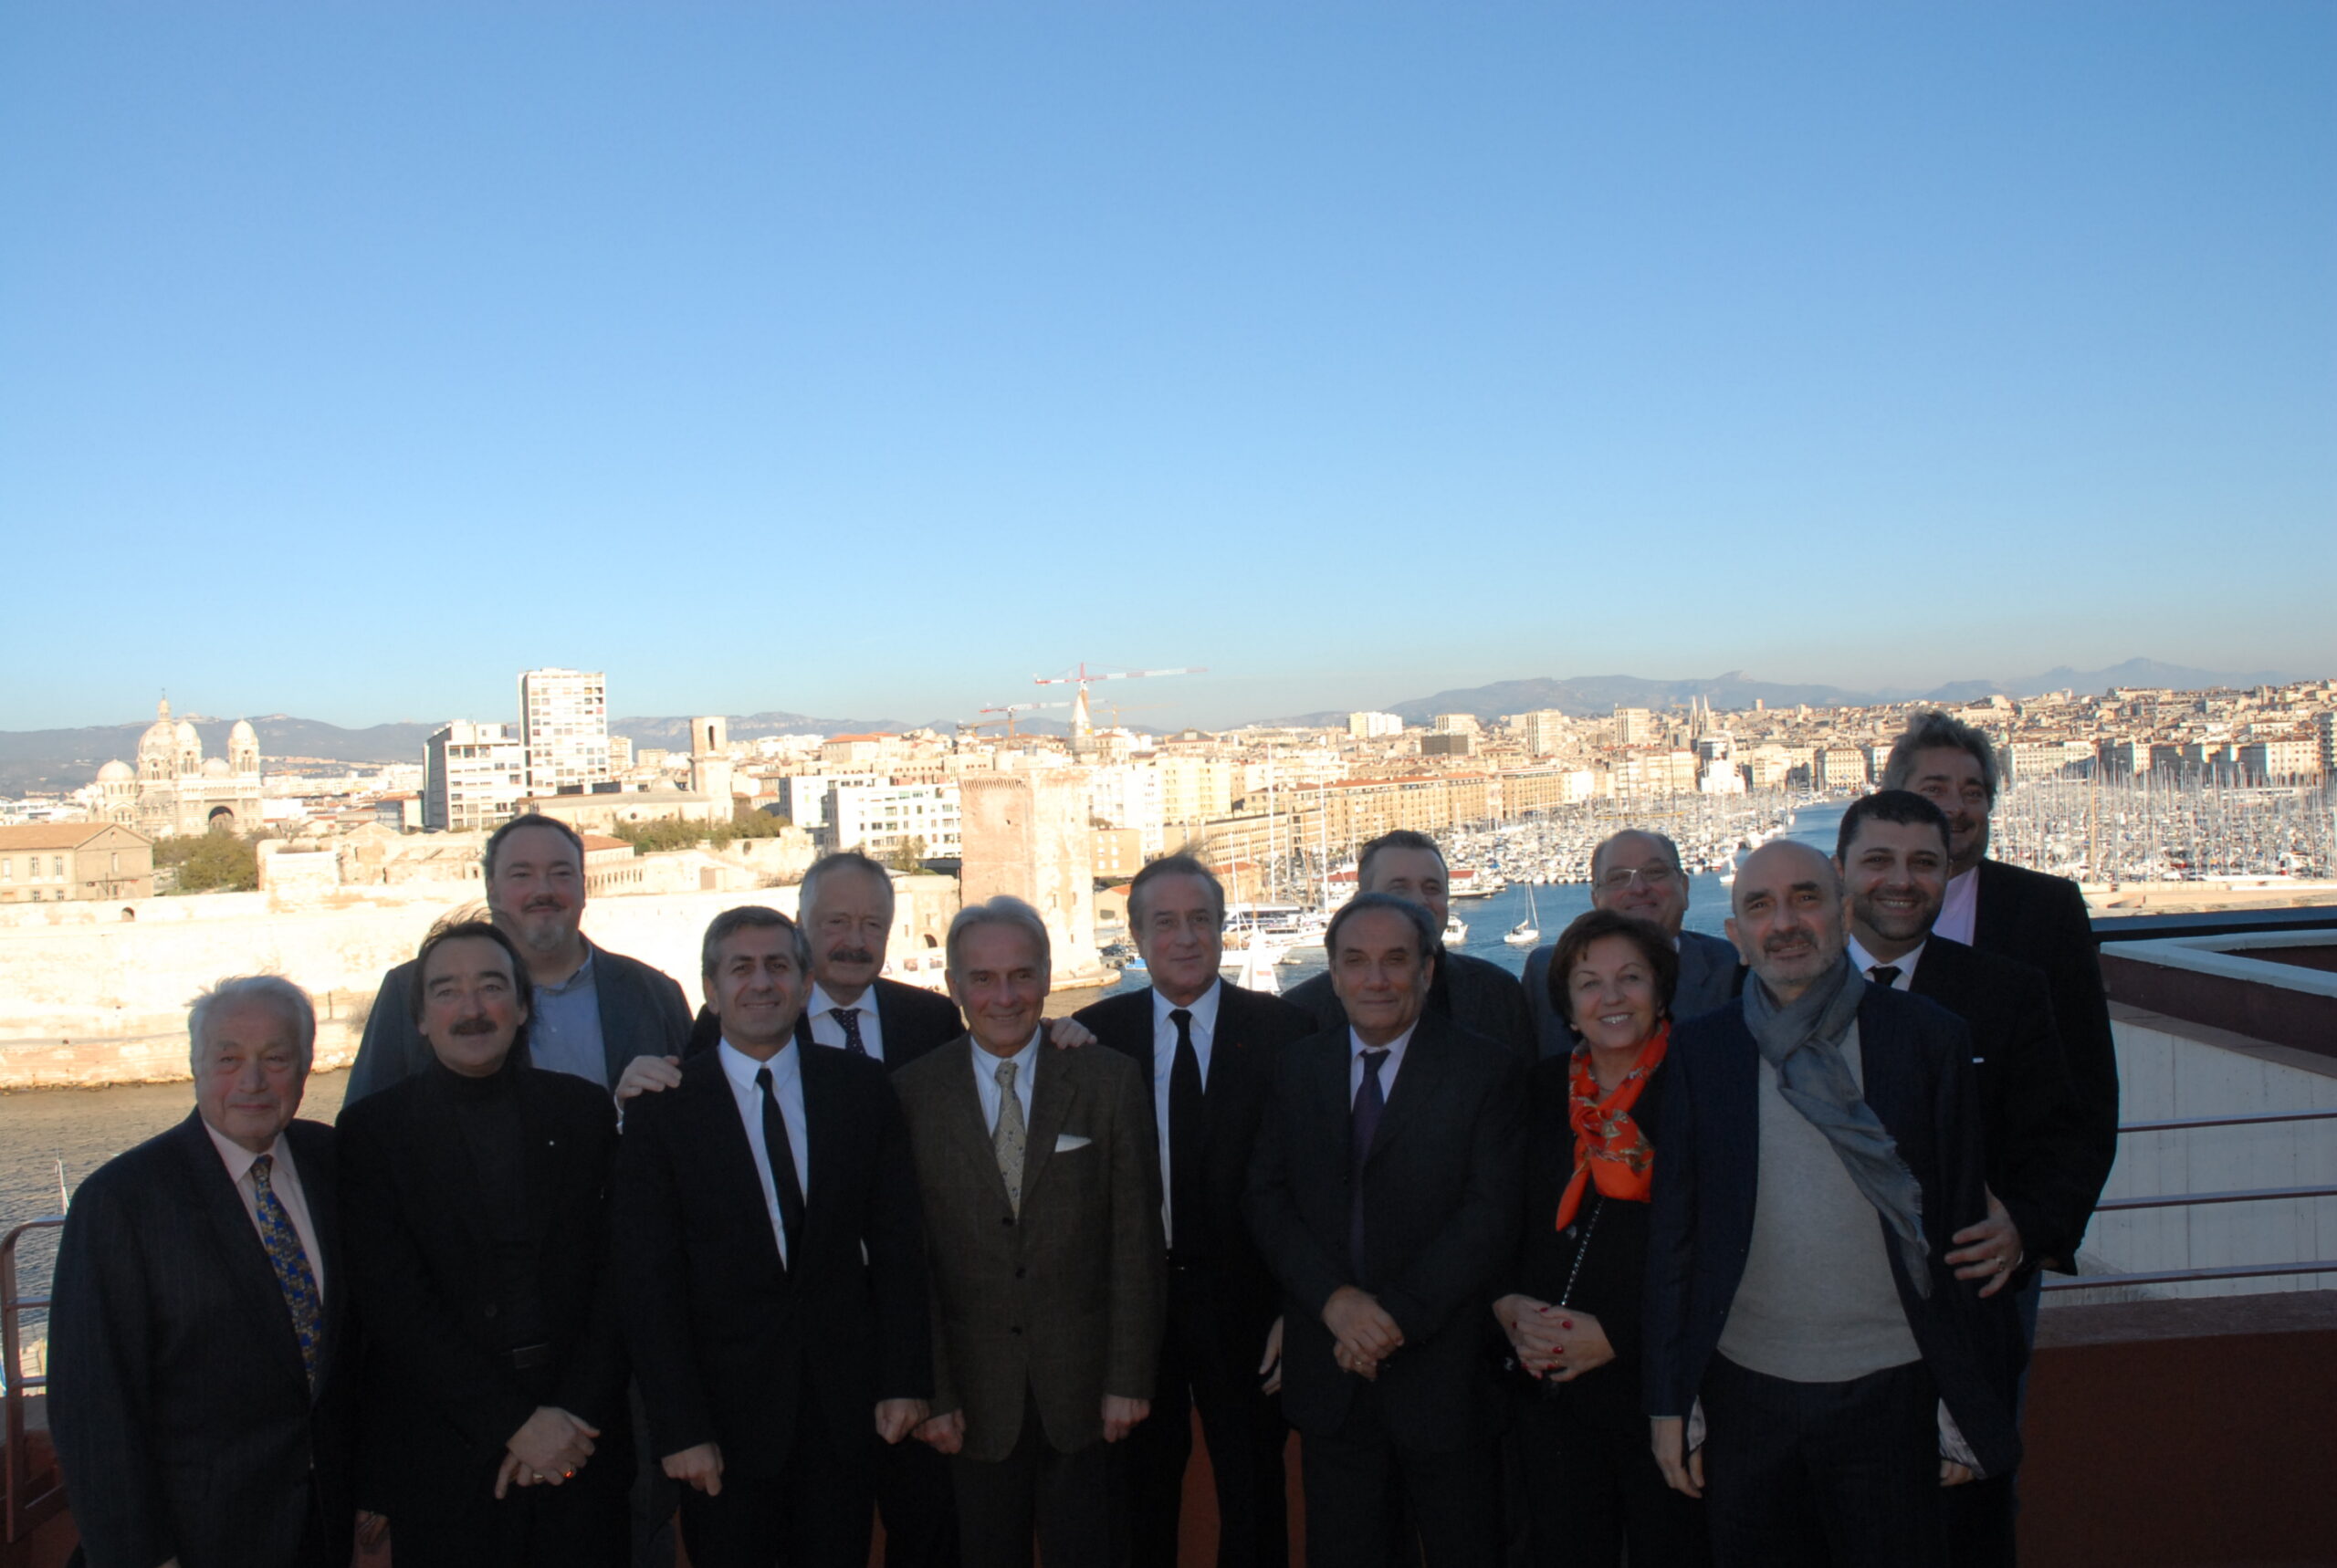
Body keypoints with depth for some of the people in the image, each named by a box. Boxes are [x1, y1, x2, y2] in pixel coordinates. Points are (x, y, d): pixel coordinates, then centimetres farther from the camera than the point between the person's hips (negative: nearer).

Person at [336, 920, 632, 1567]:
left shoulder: (585, 1109, 3)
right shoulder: (372, 1127, -3)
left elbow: (618, 1272, 1)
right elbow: (393, 1302, -9)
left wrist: (576, 1412, -10)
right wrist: (514, 1422, -13)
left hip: (580, 1435, 2)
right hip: (442, 1455, -1)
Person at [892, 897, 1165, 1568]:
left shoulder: (1109, 1079, -3)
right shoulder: (913, 1094, -2)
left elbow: (1135, 1238, -3)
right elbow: (910, 1255, -1)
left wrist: (1129, 1378, -5)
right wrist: (931, 1391, -4)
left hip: (1082, 1382, 0)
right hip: (975, 1392, 0)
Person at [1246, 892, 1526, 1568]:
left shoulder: (1488, 1068, -4)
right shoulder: (1298, 1068, 6)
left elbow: (1492, 1215, -11)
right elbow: (1266, 1198, 2)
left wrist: (1399, 1312, -17)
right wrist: (1334, 1298, -13)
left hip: (1442, 1370, -2)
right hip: (1329, 1374, 3)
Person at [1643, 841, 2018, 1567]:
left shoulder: (1929, 1038, -1)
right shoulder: (1697, 1051, 1)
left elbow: (1961, 1225, 1)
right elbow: (1672, 1231, 3)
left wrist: (1965, 1408, 1)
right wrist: (1669, 1401, 2)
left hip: (1888, 1391, -1)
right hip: (1746, 1391, 1)